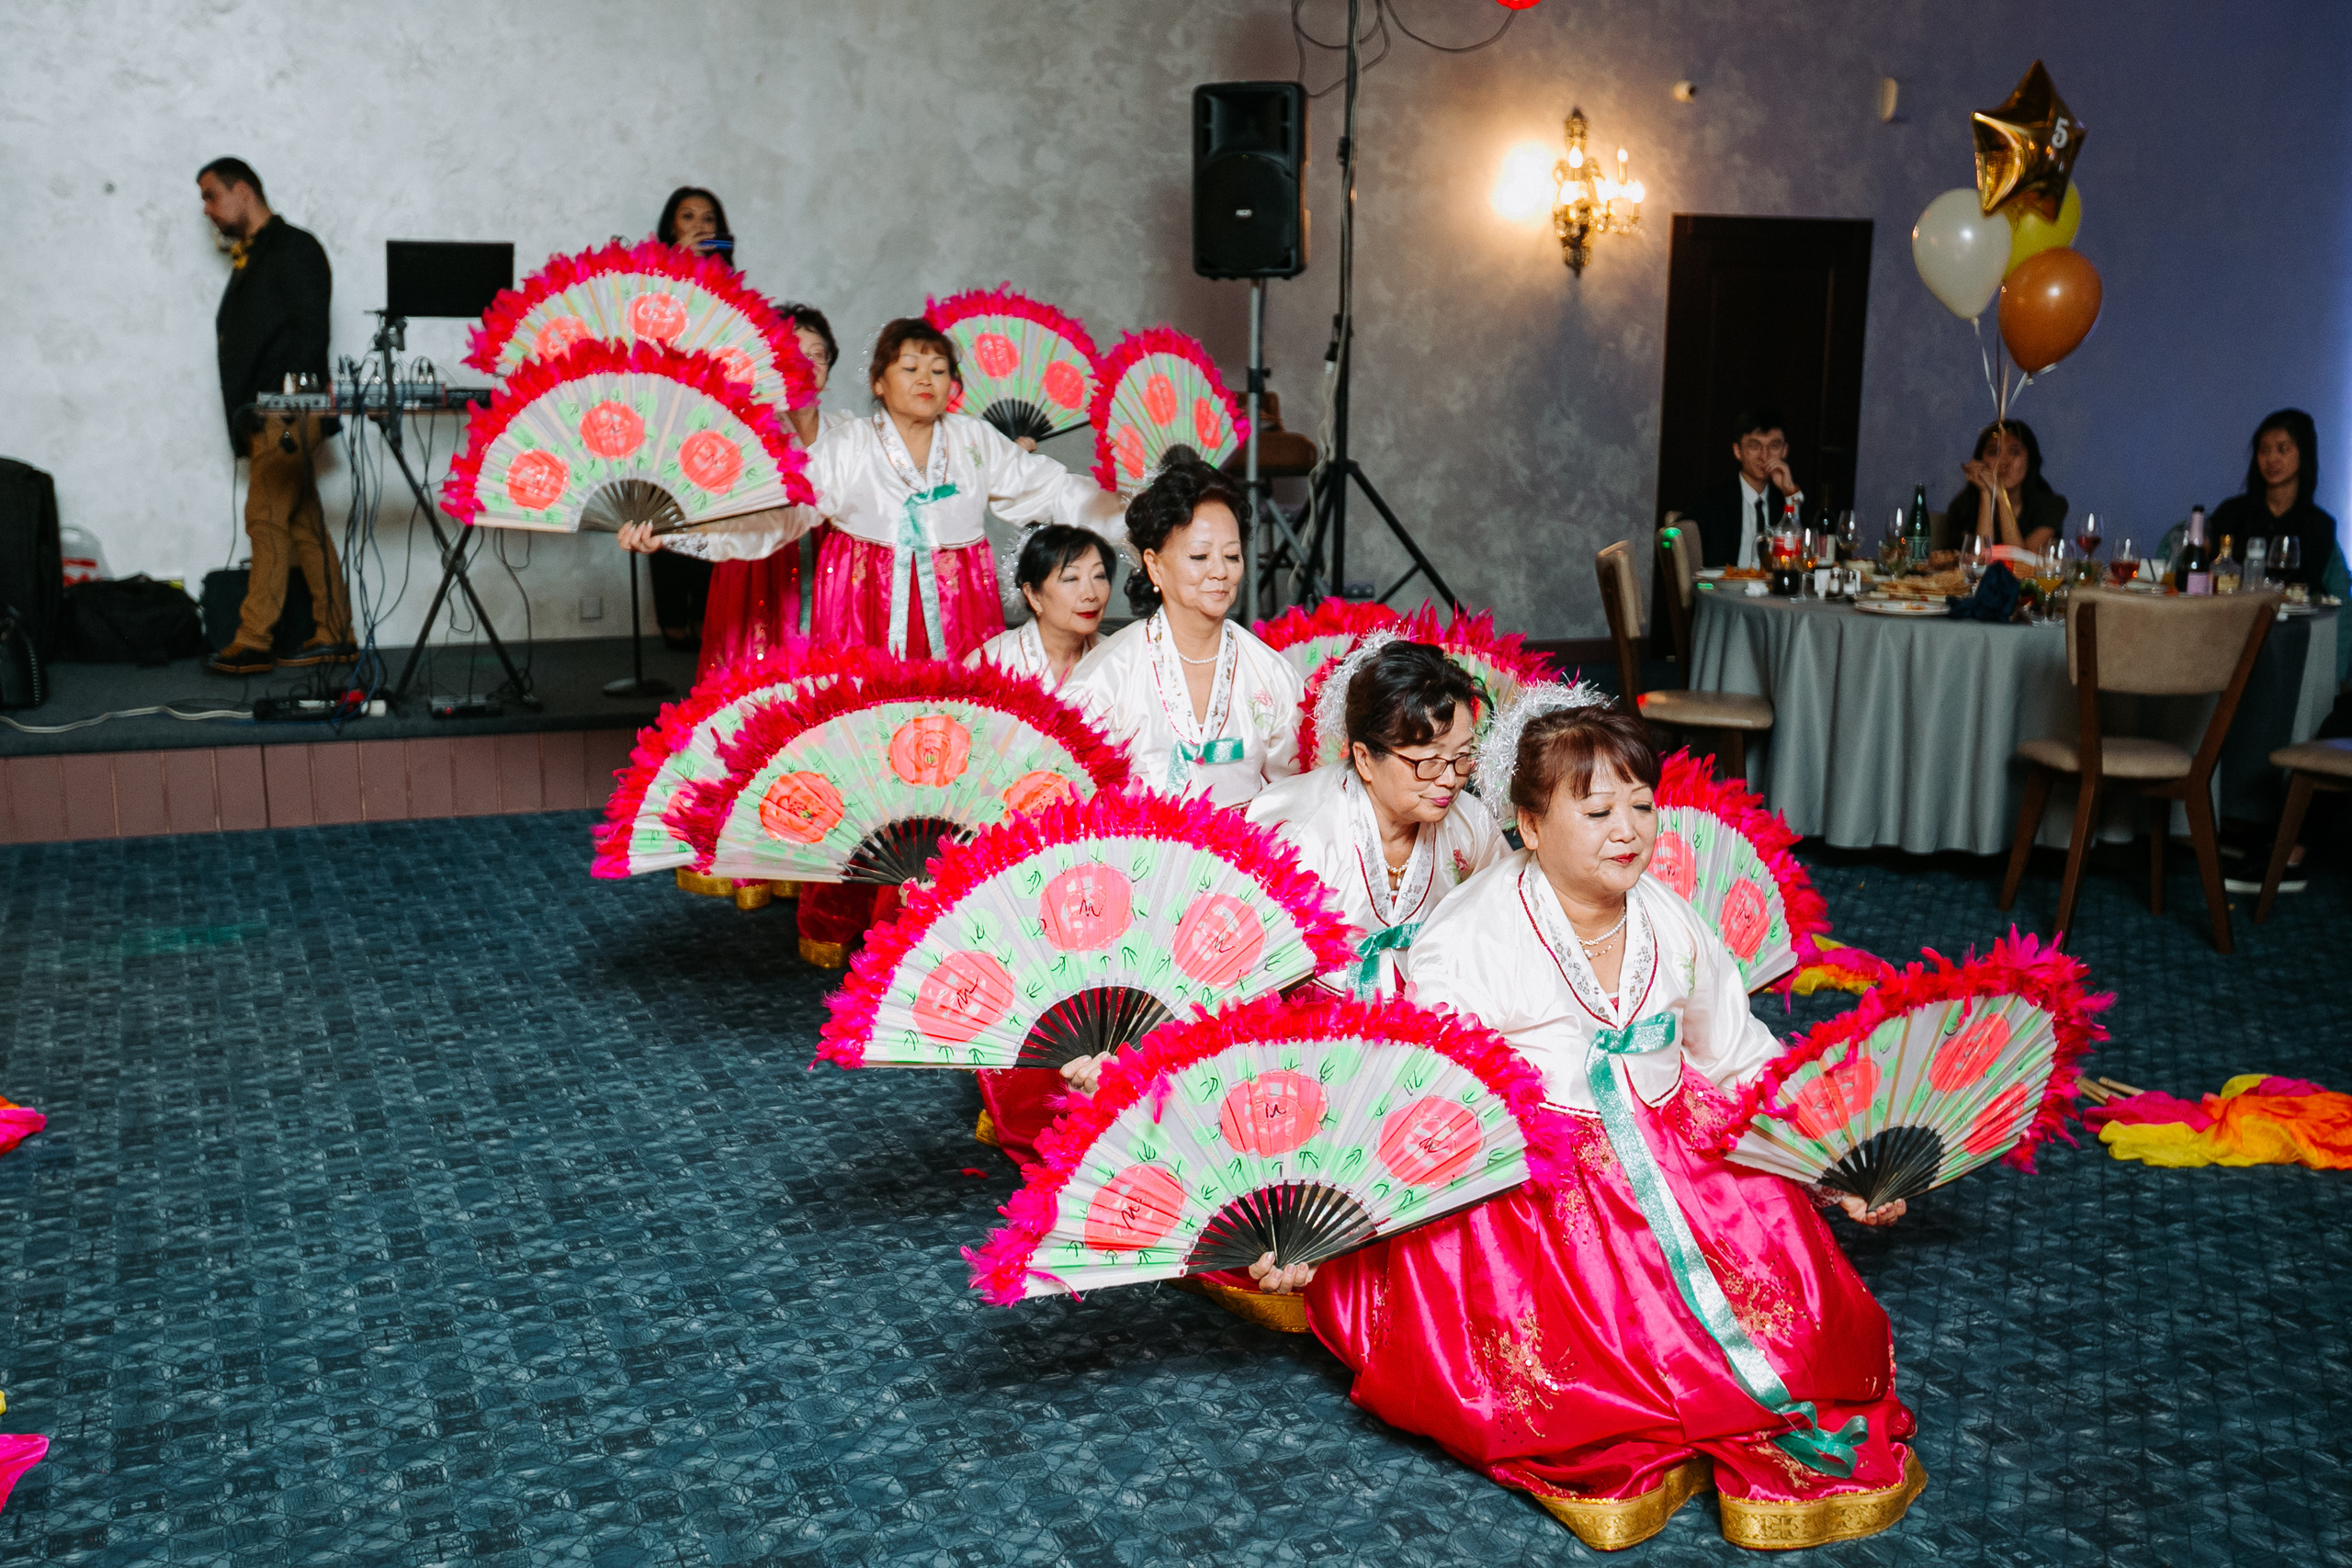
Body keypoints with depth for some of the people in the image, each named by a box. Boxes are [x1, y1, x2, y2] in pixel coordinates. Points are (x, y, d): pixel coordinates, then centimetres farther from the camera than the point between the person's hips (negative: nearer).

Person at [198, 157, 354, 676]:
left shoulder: (293, 248, -4)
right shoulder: (250, 259, 24)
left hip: (285, 412, -9)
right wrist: (244, 418, 14)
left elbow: (309, 329, -13)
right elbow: (245, 338, 21)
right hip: (259, 417, 9)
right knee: (304, 523, 7)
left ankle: (252, 642, -14)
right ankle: (335, 634, 8)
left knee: (267, 519, -12)